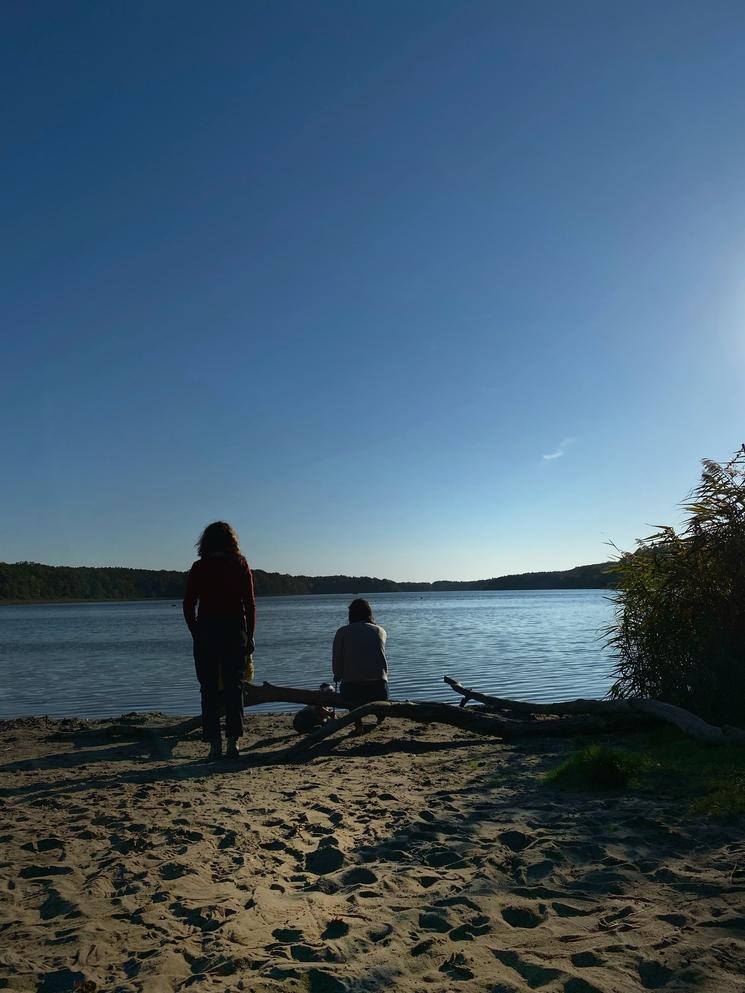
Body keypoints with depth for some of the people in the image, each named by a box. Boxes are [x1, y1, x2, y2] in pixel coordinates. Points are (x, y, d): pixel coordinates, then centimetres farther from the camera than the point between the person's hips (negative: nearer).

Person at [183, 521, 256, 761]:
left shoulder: (198, 568, 0)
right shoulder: (240, 566, 1)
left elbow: (188, 605, -1)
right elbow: (250, 604, 0)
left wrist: (196, 633, 9)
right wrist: (250, 636, 6)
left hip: (206, 633, -1)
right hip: (235, 633, 1)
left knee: (209, 690, 6)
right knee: (234, 688, 8)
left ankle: (215, 745, 4)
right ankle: (233, 743, 6)